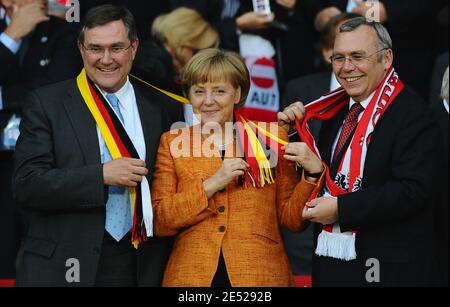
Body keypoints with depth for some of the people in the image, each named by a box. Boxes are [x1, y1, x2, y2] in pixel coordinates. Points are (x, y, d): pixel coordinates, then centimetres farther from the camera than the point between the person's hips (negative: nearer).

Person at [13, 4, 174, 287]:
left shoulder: (158, 106, 8)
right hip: (62, 268, -3)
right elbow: (26, 184, -10)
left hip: (138, 269, 3)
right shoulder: (45, 103, -1)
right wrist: (103, 175, -18)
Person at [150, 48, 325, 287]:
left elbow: (291, 219, 5)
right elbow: (159, 222, -2)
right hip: (192, 275, 0)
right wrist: (210, 186, -12)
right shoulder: (172, 142, 6)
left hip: (260, 275, 0)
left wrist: (313, 172, -10)